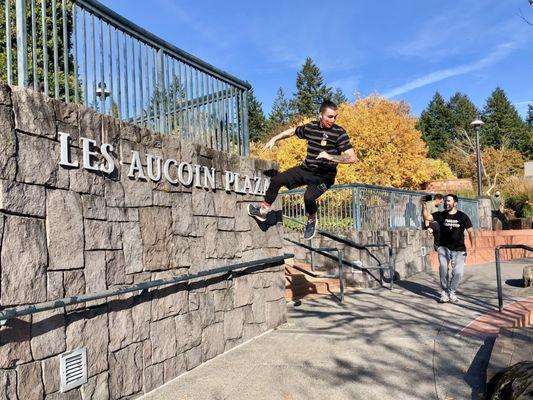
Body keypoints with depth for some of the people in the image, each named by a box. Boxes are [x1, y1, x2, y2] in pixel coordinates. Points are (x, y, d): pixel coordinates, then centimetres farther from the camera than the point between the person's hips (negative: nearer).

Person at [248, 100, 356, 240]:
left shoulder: (339, 133, -14)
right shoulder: (311, 127, 0)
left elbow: (352, 158, -20)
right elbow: (292, 131, 21)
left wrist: (330, 157, -32)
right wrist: (274, 139, 15)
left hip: (324, 176, -5)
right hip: (305, 169, 5)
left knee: (308, 197, -30)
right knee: (276, 180, -3)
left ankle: (311, 220, 5)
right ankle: (263, 211, 17)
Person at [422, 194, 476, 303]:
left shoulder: (463, 216, 0)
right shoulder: (440, 215, 3)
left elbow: (470, 231, 0)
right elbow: (427, 217, -9)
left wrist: (473, 246, -11)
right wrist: (424, 206, -25)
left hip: (459, 250, 0)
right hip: (444, 248, 0)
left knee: (458, 272, -10)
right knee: (443, 268, -20)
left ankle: (451, 292, 15)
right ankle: (444, 292, -3)